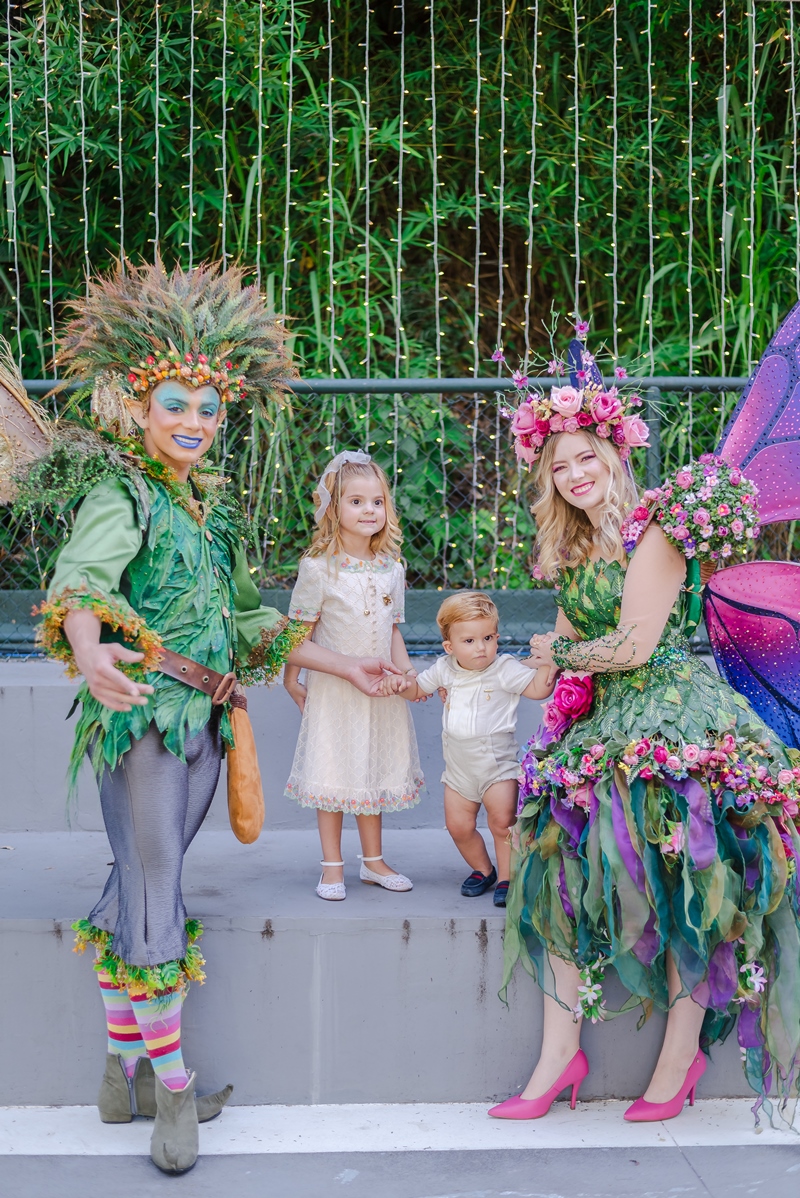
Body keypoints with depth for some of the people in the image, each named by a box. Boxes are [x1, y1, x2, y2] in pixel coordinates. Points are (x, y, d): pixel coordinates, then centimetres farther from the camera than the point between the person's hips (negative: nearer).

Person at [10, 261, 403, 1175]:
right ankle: (172, 1086, 5)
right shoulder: (119, 492, -6)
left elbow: (246, 619, 25)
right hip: (142, 714, -7)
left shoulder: (212, 505, 18)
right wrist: (88, 651, -46)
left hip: (205, 718, 7)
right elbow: (81, 578, -25)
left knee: (137, 891, 11)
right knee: (154, 896, -5)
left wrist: (341, 667, 27)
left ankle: (125, 1073, 19)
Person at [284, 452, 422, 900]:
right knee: (333, 775, 2)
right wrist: (292, 679, -6)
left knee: (375, 771, 13)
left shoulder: (392, 568, 5)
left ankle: (374, 861, 26)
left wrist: (405, 669, -1)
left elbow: (393, 628, 11)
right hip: (333, 689, -4)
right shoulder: (319, 568, -10)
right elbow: (301, 628, -5)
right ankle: (333, 867, 14)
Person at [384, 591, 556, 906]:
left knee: (502, 821, -13)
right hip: (459, 767, 5)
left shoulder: (504, 669, -12)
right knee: (459, 825, 8)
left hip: (498, 764, -5)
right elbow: (418, 689, 15)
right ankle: (483, 869, 30)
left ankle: (506, 879, 2)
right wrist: (400, 682, -4)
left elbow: (538, 688, -18)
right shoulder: (444, 670, 0)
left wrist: (546, 660, -31)